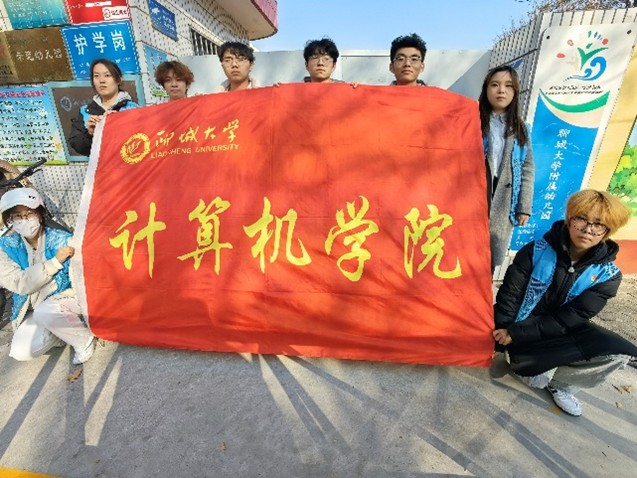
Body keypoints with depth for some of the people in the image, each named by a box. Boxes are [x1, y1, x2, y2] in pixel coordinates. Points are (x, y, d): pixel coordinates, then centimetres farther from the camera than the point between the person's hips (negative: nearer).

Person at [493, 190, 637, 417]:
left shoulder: (607, 274, -8)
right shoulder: (536, 250, -13)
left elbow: (570, 318, -15)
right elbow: (509, 295, -11)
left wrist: (517, 334, -24)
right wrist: (498, 338, -19)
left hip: (561, 332, 3)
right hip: (519, 330, -3)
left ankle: (558, 381, -3)